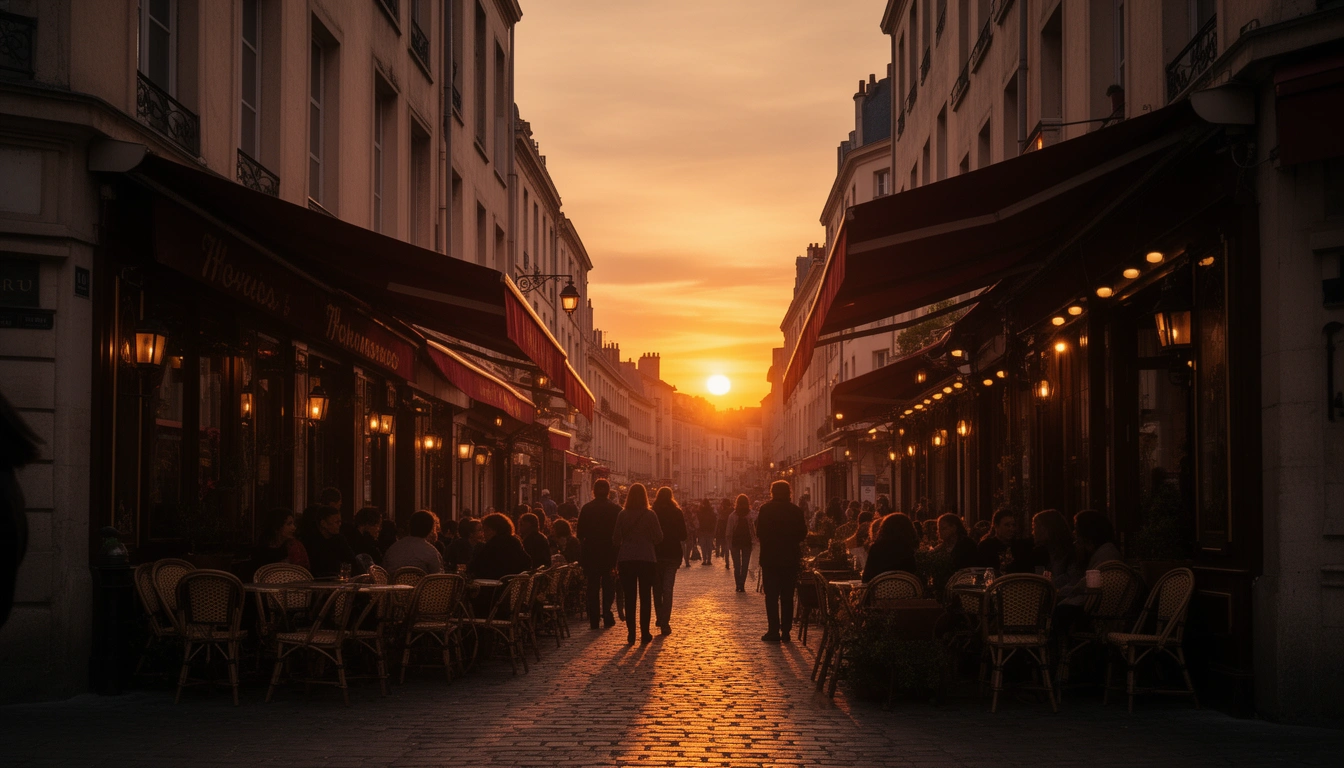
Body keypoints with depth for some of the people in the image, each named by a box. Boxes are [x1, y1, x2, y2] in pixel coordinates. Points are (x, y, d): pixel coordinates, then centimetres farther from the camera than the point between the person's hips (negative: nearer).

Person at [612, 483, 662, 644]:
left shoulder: (622, 515, -4)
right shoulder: (650, 515, -7)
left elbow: (616, 539, 0)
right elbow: (658, 537, -3)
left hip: (626, 559, 1)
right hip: (647, 558, -1)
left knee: (629, 597, 6)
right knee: (645, 597, 7)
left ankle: (631, 634, 4)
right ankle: (645, 634, 6)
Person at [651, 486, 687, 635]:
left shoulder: (652, 513, -4)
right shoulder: (677, 513, -3)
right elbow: (683, 536, -1)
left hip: (655, 554, 0)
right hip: (672, 554, 0)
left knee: (657, 589, 16)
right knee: (667, 589, 0)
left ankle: (661, 619, 19)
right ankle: (665, 623, -8)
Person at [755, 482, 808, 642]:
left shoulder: (766, 509, -7)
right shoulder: (796, 510, -2)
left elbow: (759, 533, -7)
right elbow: (803, 534, 1)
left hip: (770, 558, -2)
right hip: (790, 559, 2)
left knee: (771, 596, 3)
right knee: (787, 596, 8)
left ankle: (773, 631, -2)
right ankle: (786, 631, 7)